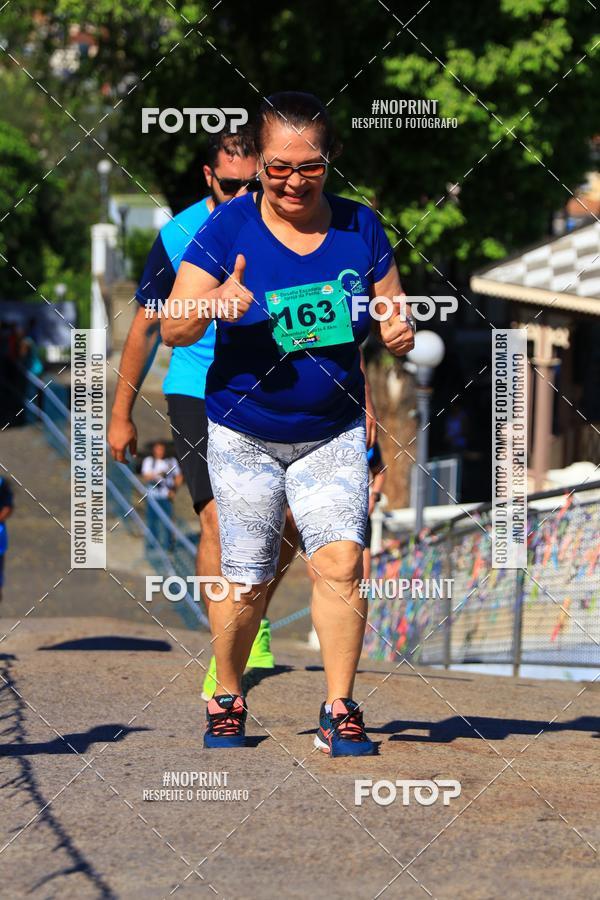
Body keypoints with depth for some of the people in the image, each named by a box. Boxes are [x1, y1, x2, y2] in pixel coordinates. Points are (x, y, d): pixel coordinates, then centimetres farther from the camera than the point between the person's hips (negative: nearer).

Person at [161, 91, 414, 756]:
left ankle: (339, 714, -7)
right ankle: (227, 702, 24)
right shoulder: (229, 228, -10)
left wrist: (398, 331, -16)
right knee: (246, 582, 1)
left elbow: (391, 311, 9)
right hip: (243, 435, -1)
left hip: (333, 433, 1)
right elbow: (172, 331, -12)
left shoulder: (359, 227, -2)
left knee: (341, 562, -14)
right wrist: (215, 302, -34)